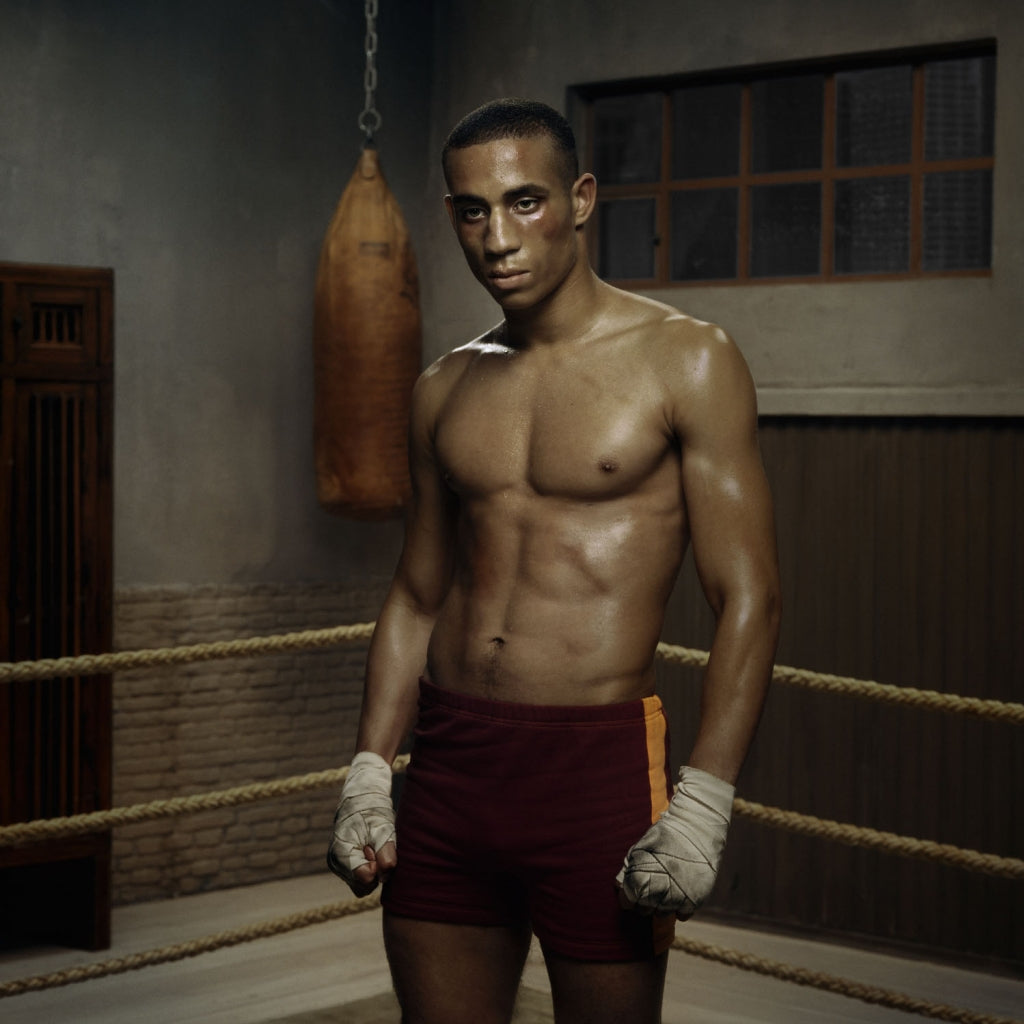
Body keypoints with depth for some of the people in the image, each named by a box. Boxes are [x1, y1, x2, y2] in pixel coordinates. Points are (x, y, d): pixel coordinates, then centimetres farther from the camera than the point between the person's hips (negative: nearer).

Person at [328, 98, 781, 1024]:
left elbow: (749, 599, -8)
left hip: (598, 765, -4)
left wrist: (702, 806, -16)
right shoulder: (447, 389, 11)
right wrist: (369, 775, 8)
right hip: (447, 764, 5)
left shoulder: (686, 361, -4)